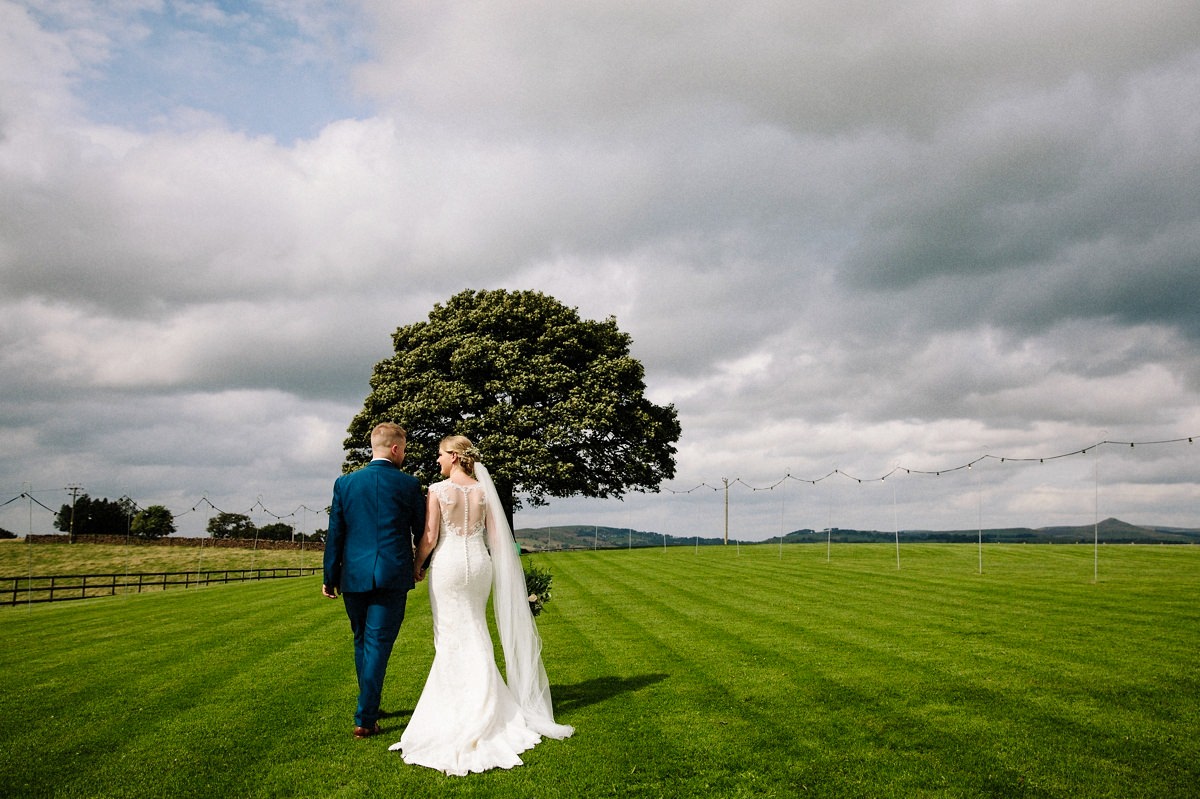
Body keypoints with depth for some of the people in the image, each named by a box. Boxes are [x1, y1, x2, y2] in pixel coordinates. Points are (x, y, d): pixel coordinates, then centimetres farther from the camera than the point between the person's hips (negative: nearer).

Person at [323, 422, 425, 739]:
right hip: (392, 576, -3)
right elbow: (421, 530, 5)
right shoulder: (408, 484, -4)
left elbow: (335, 534, 5)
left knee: (362, 643, 19)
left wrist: (330, 577, 12)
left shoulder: (345, 482, 3)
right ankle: (365, 719, 1)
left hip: (353, 577, 3)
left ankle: (369, 706, 32)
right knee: (378, 645, 1)